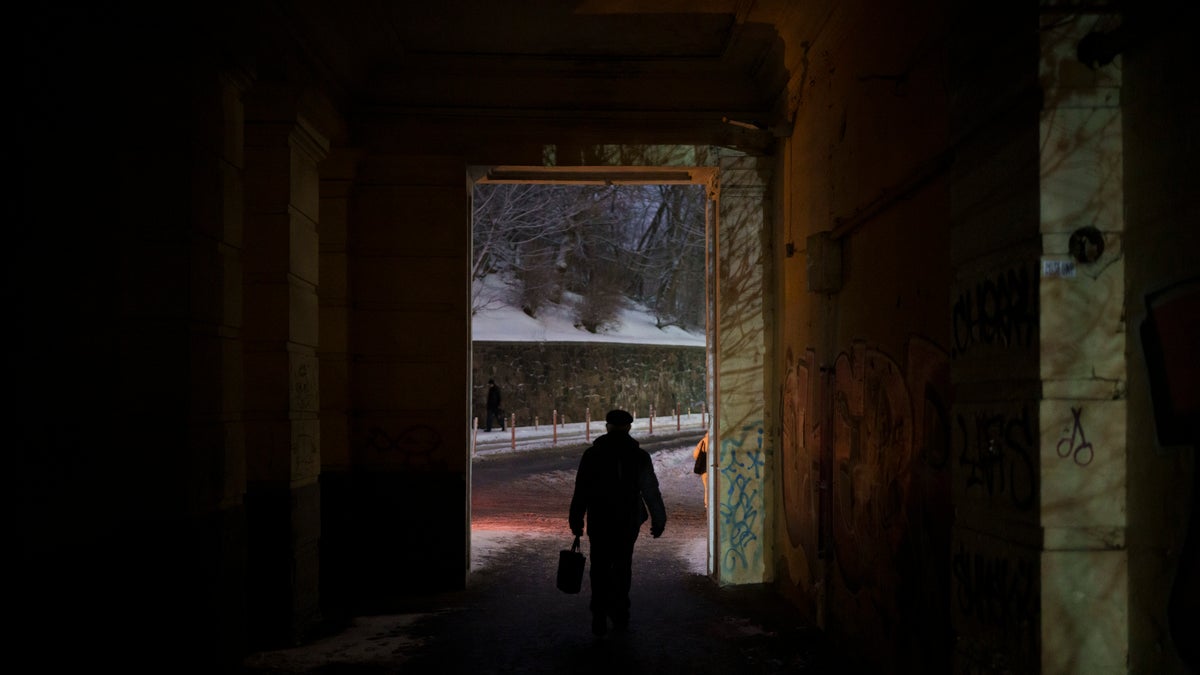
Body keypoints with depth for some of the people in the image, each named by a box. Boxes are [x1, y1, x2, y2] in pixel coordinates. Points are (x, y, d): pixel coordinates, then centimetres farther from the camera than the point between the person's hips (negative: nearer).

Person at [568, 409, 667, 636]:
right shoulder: (640, 456, -1)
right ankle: (620, 615, 16)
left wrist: (576, 521, 1)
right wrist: (658, 521, 6)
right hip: (629, 523, 1)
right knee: (622, 568, 14)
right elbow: (651, 492, 0)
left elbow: (581, 492, -4)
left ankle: (600, 616, -5)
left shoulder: (592, 455, -4)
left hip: (599, 523, -1)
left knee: (600, 569, 4)